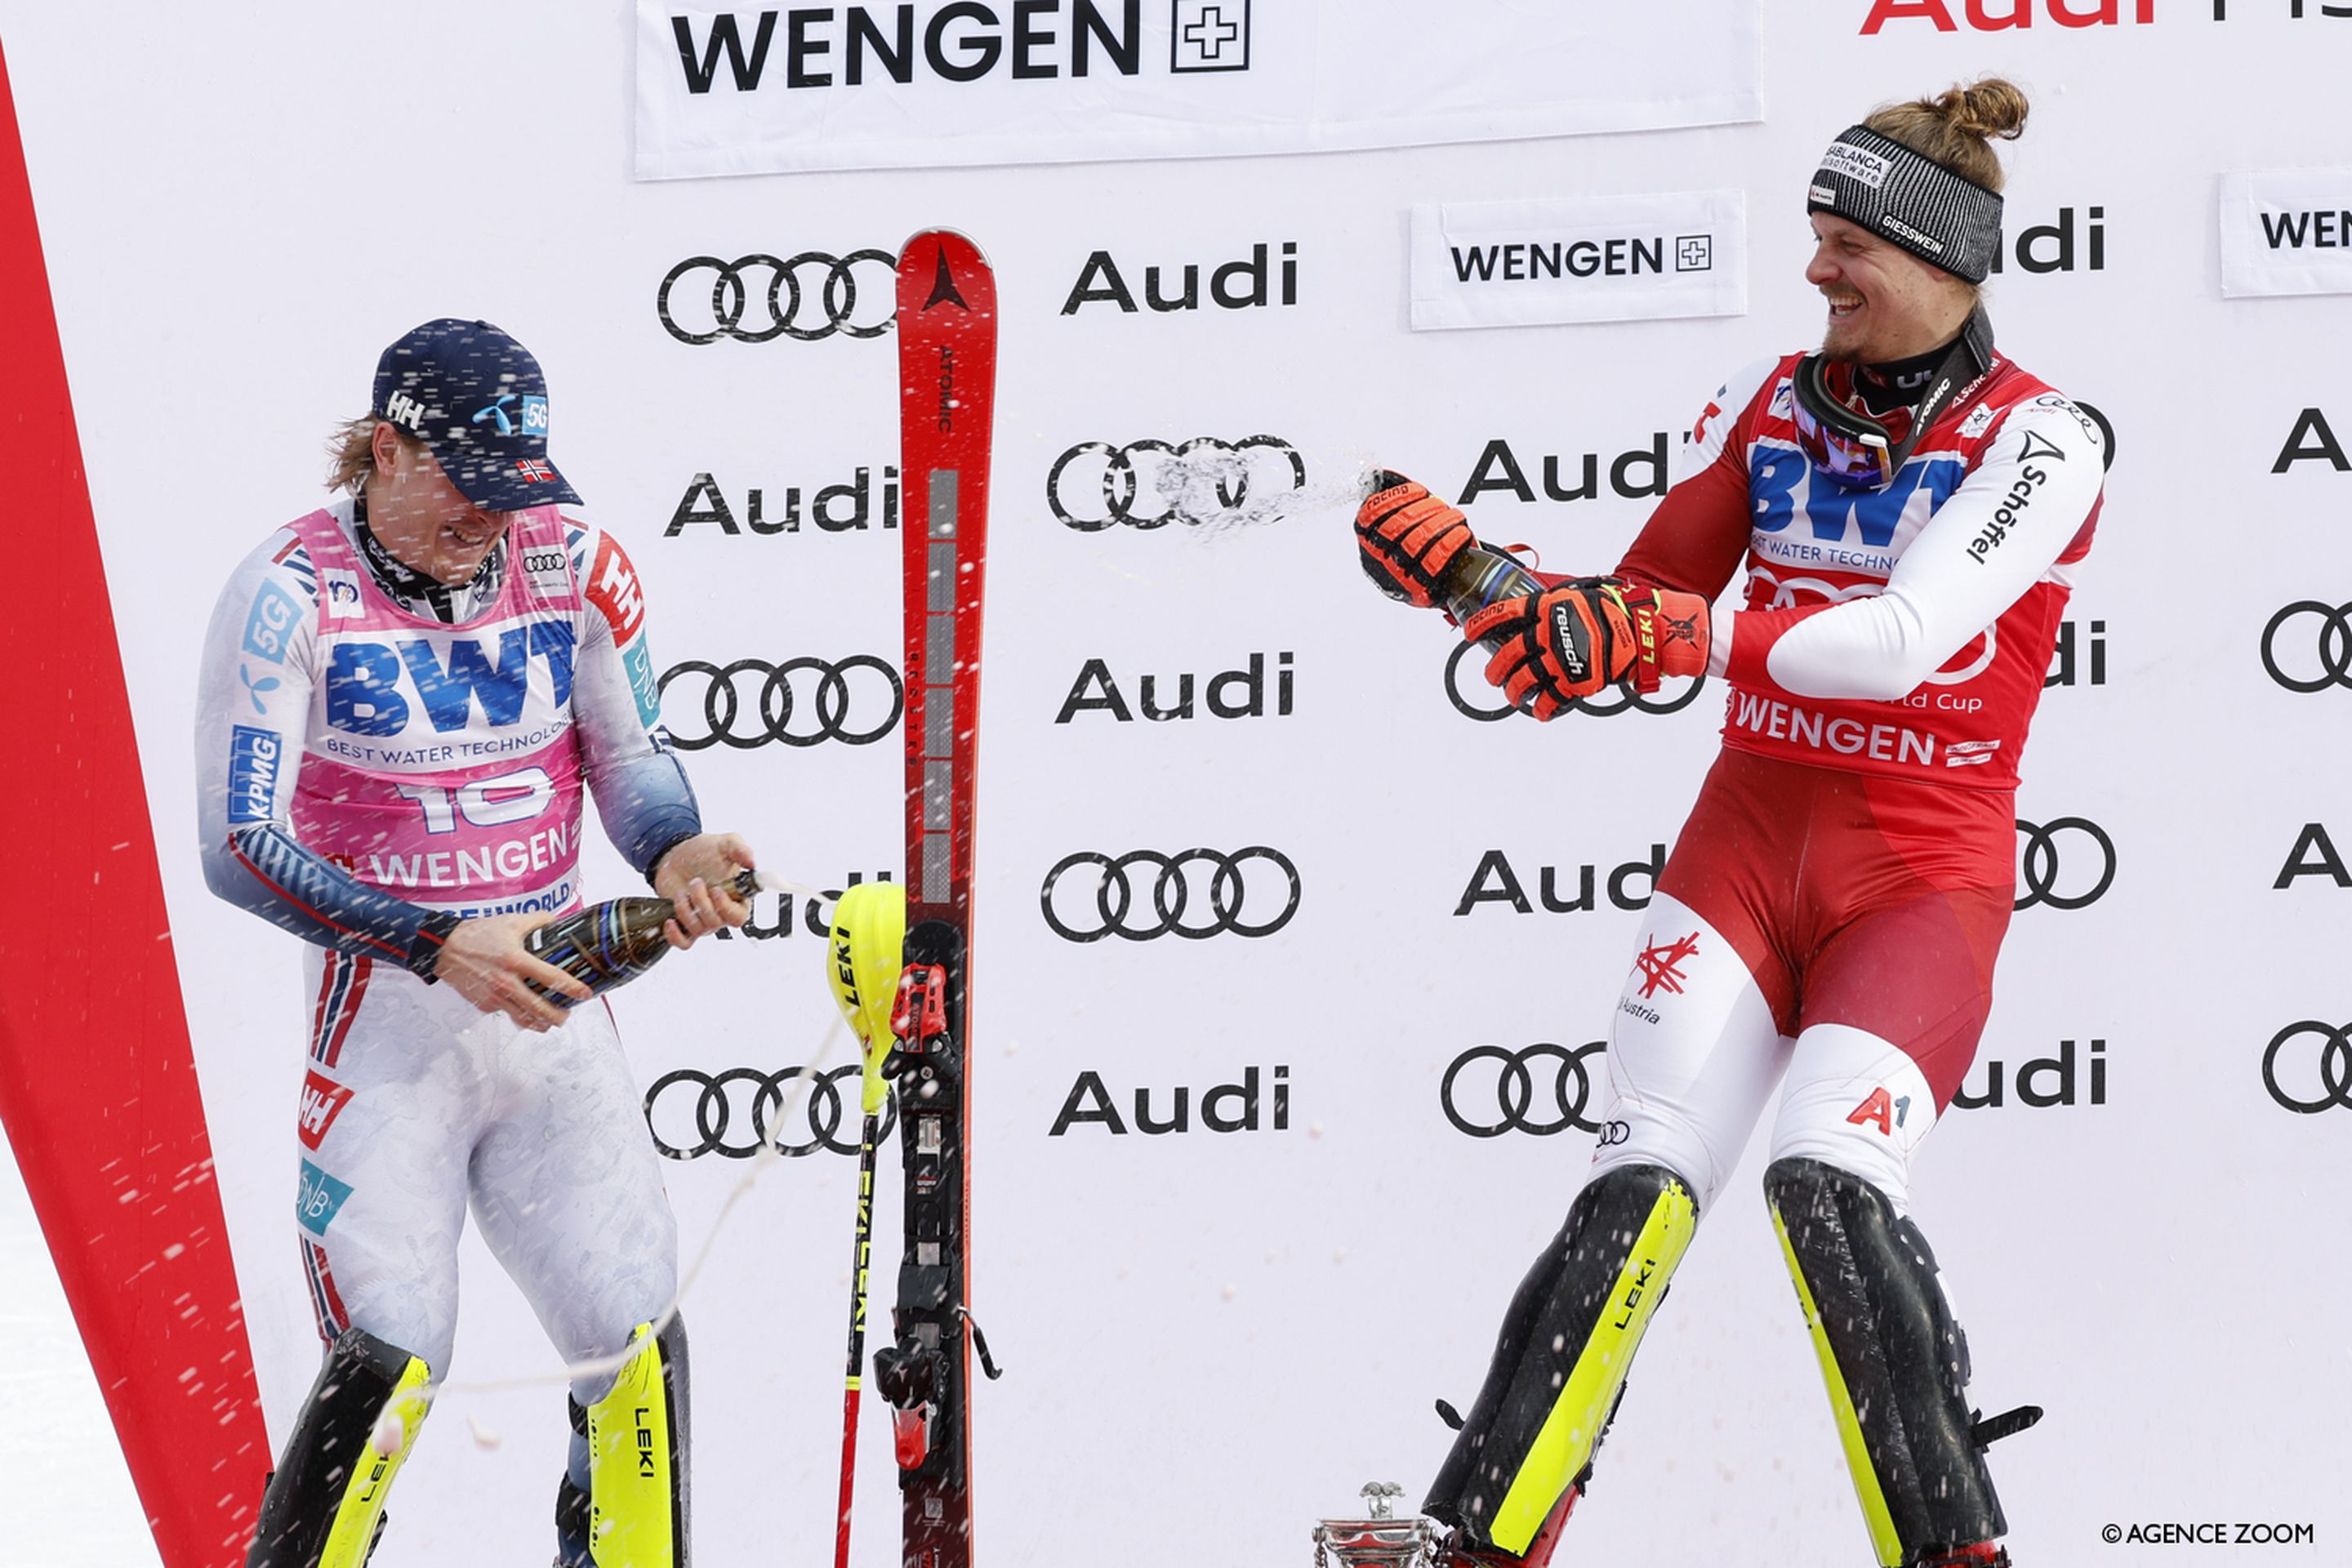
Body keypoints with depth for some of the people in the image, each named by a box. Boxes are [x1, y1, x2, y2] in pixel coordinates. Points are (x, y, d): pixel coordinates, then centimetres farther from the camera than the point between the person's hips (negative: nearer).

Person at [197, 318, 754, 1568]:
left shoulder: (574, 564, 1)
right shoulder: (290, 593, -11)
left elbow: (634, 760, 7)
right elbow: (239, 848, -13)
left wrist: (673, 855, -17)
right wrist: (439, 945, -21)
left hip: (555, 1003, 4)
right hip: (387, 1012, -4)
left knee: (635, 1341, 0)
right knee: (390, 1360, -13)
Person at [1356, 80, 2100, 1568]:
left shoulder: (2039, 439, -9)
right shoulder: (1775, 401, 7)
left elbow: (1898, 641, -24)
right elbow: (1637, 616, 11)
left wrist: (1658, 631, -35)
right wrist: (1466, 570, -6)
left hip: (1926, 872, -4)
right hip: (1750, 836, 4)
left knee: (1828, 1175, -26)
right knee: (1641, 1189, -13)